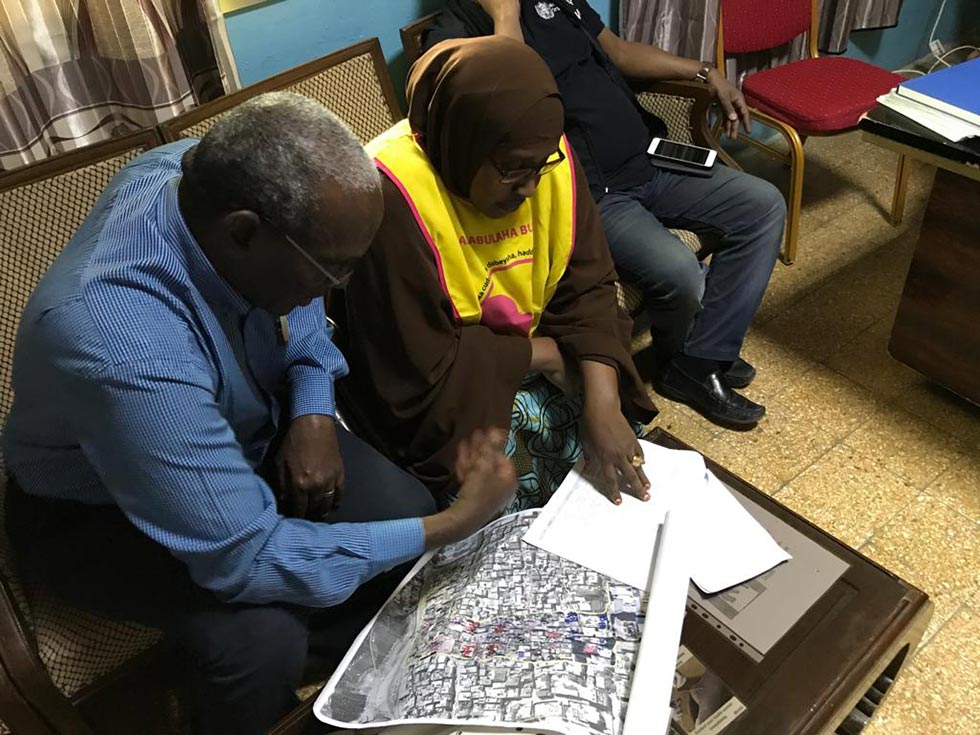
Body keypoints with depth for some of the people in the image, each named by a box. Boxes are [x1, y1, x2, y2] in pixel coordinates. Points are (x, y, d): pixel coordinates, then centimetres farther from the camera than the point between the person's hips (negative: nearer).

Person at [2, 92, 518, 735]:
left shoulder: (216, 175, -20)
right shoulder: (128, 350, -42)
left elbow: (299, 305, 2)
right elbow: (246, 558, -35)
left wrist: (314, 410, -16)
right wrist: (456, 525, -30)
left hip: (235, 427, 7)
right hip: (101, 510, -6)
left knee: (403, 507, -12)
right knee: (263, 638, -31)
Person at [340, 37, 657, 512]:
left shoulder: (543, 156, -11)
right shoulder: (392, 197, -30)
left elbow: (585, 287, -9)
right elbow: (420, 371, -27)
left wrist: (603, 403, -23)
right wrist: (537, 354, -16)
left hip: (527, 360, 6)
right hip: (440, 392, -5)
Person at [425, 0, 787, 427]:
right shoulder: (454, 34, -10)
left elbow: (618, 51, 24)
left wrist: (704, 73, 18)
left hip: (648, 161, 8)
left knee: (764, 206, -1)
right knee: (678, 272, -28)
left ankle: (701, 363, 1)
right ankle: (677, 359, 10)